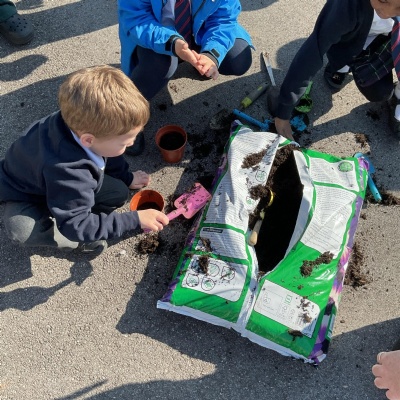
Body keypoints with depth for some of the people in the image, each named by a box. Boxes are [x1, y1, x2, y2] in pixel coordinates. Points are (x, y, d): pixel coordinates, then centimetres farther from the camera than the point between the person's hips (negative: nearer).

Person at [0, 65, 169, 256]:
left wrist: (126, 177, 13)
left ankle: (51, 212, 1)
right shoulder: (68, 172, -47)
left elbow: (107, 153, -1)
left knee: (119, 193, -7)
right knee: (21, 229, -36)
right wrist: (134, 220, -39)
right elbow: (75, 225, -38)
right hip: (27, 193, -6)